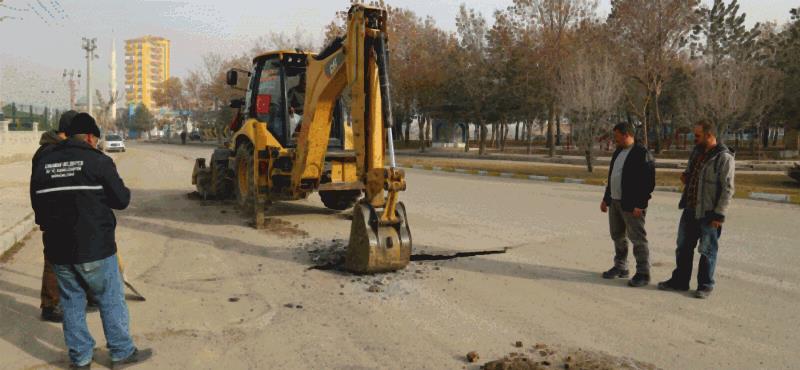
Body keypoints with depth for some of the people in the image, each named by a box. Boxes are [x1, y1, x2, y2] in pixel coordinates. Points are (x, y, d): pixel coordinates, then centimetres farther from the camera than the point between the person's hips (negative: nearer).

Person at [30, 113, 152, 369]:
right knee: (111, 300, 8)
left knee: (71, 302, 15)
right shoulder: (97, 160, -11)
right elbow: (121, 200, -9)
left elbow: (37, 203, 13)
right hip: (94, 247, -5)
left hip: (58, 249, 5)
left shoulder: (43, 162, 6)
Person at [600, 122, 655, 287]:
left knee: (638, 239, -3)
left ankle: (643, 274, 5)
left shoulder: (642, 154, -13)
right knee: (617, 236, 16)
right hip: (614, 202, 9)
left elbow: (649, 182, -17)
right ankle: (620, 268, 28)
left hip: (632, 205, -9)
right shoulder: (618, 152, 14)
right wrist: (606, 198, 20)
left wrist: (640, 205, -20)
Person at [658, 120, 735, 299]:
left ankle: (705, 285, 18)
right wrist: (686, 178, 1)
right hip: (690, 210, 8)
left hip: (708, 213, -8)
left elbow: (727, 189, -17)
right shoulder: (696, 152, 10)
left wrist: (719, 214, -20)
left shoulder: (724, 158, -15)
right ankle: (680, 281, 27)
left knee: (707, 251, 5)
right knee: (683, 247, 15)